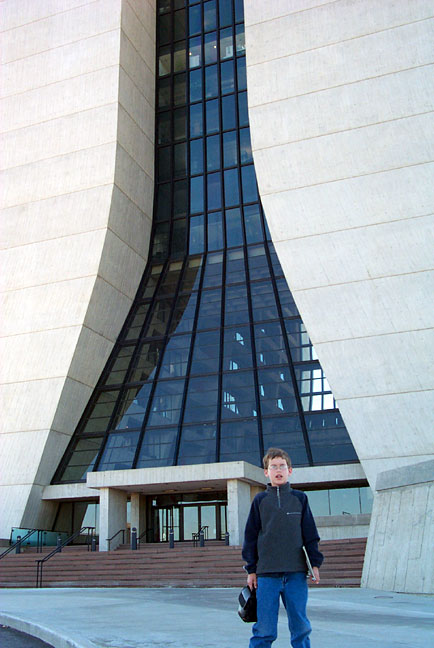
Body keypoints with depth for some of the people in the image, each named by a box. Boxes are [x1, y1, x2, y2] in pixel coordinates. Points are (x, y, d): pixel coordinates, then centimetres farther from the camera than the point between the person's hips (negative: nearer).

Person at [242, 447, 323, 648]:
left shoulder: (299, 498, 8)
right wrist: (251, 570, 4)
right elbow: (251, 536, 7)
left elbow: (310, 534, 11)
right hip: (267, 573, -1)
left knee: (300, 626, 6)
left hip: (296, 573, 1)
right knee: (264, 629, -1)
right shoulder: (260, 500, 6)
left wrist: (315, 563, 4)